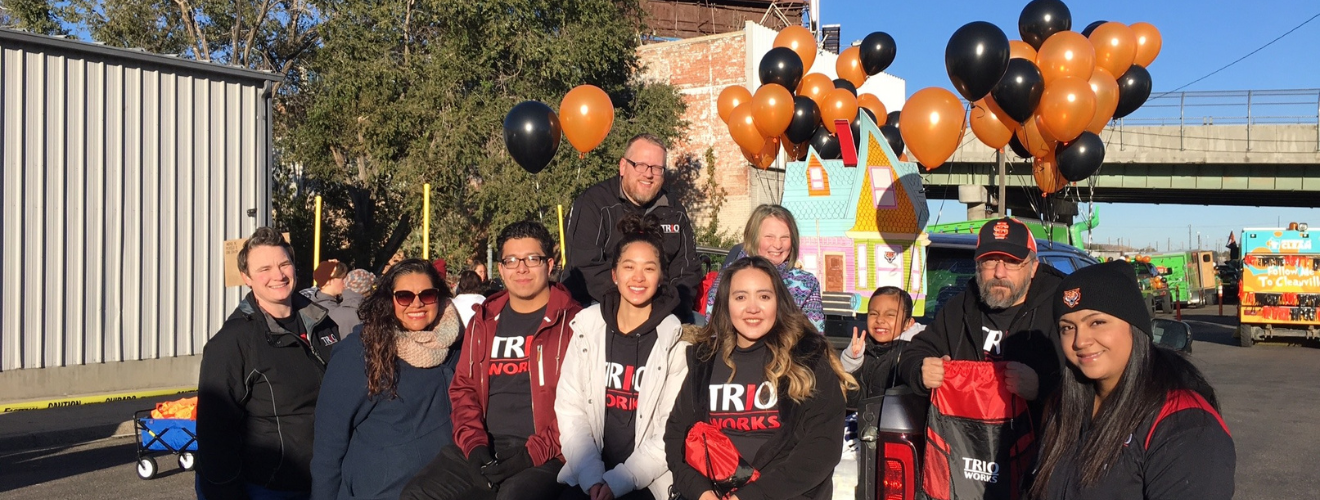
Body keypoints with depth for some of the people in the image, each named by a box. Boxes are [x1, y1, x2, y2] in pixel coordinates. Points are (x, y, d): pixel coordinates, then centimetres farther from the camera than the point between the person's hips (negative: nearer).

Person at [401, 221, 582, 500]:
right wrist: (474, 444, 1)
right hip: (484, 451, 5)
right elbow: (463, 389, 18)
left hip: (546, 456, -5)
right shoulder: (484, 322, 18)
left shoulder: (572, 322, 1)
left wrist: (535, 453, -13)